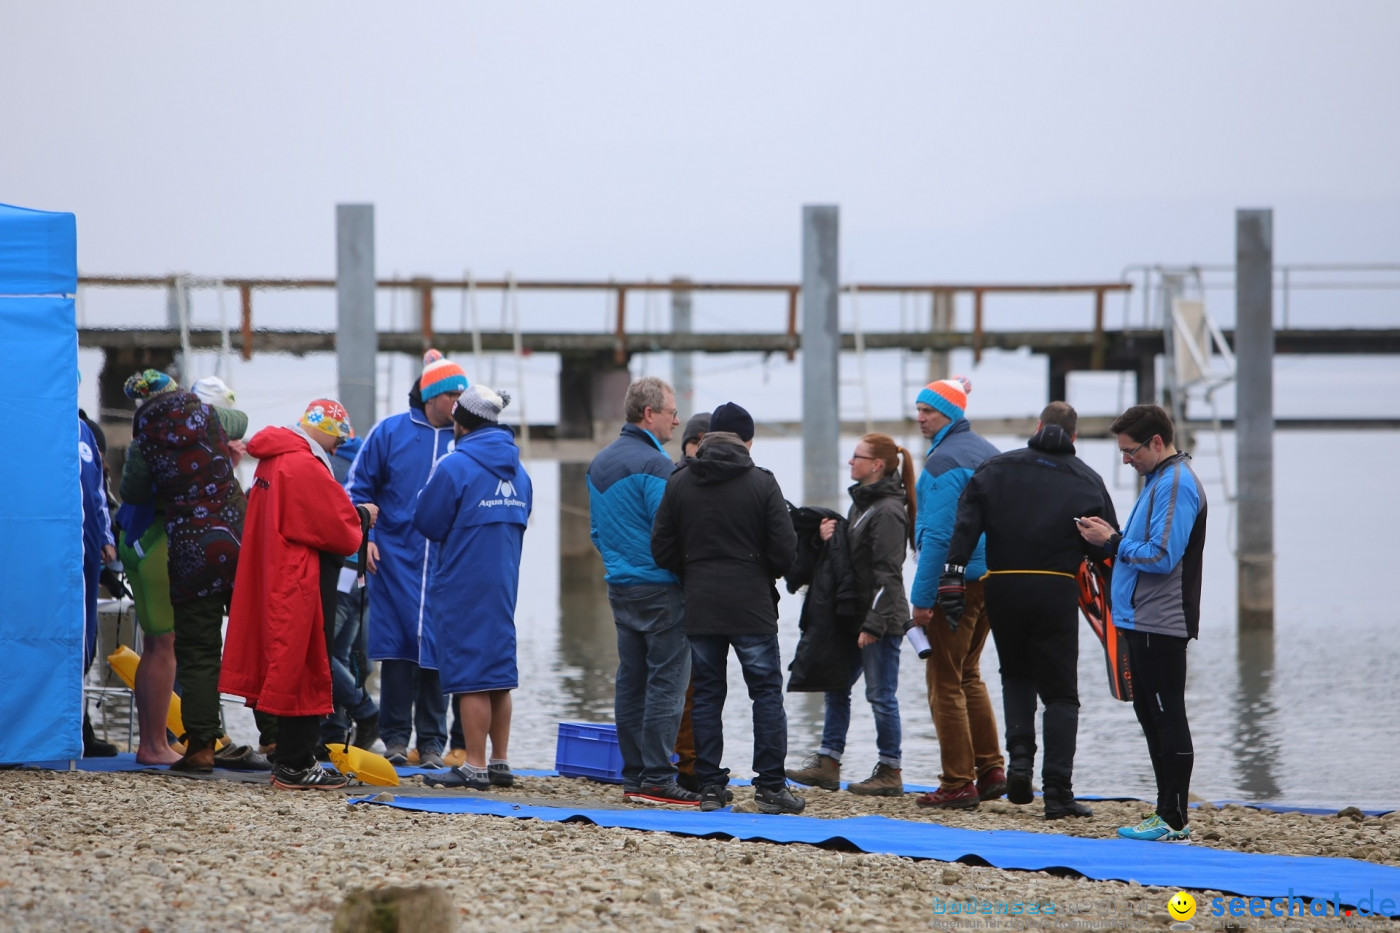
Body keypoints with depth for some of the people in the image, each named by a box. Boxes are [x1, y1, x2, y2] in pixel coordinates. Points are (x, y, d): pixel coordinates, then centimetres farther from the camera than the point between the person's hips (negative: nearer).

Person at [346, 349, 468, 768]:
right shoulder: (390, 432, 3)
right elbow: (360, 488, 8)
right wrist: (365, 537, -2)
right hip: (395, 559, 0)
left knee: (437, 650, 0)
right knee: (397, 646, 0)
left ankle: (432, 741, 8)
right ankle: (395, 736, 9)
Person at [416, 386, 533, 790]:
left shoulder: (454, 466, -13)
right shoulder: (517, 469, 10)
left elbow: (427, 523, -7)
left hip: (462, 586, -7)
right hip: (504, 583, 7)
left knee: (470, 677, -5)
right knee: (499, 670, 12)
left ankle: (475, 767, -4)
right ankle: (500, 762, 16)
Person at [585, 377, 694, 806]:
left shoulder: (599, 463, 13)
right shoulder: (653, 465, -15)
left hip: (619, 588, 9)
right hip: (661, 589, -9)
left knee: (631, 683, 11)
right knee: (666, 682, -6)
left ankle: (634, 775, 13)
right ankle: (657, 779, -9)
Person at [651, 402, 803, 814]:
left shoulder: (679, 483, 2)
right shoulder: (761, 483, -6)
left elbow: (662, 548, 3)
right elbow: (784, 549, -7)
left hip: (700, 609, 3)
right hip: (752, 608, -3)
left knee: (706, 695, 8)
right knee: (767, 692, 3)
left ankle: (709, 785, 6)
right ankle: (770, 786, -1)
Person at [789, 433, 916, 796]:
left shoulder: (888, 511, -15)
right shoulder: (861, 503, 15)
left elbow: (888, 573, -19)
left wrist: (874, 624, -20)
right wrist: (828, 537, -1)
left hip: (882, 618, -10)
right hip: (855, 615, 10)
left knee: (881, 694, -3)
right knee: (836, 687, 11)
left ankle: (890, 772, 5)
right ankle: (827, 763, 15)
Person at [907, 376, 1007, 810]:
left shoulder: (943, 461, -15)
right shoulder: (987, 452, 13)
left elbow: (938, 534, -19)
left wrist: (922, 596, -17)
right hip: (991, 578, 9)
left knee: (944, 681, -3)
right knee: (968, 674, 20)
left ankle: (958, 784, -3)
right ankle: (991, 770, 17)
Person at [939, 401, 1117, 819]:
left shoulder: (995, 470, 8)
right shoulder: (1088, 481, 6)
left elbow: (965, 529, -2)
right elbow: (1107, 550, 6)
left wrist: (952, 580, -4)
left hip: (1002, 590, 2)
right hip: (1057, 592, -2)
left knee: (1016, 674, 24)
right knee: (1059, 693, 4)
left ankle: (1020, 755, 2)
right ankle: (1057, 791, -4)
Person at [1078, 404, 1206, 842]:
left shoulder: (1176, 485, -15)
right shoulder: (1158, 479, 17)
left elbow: (1162, 557, -22)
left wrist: (1113, 541, -13)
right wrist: (1112, 539, 6)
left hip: (1161, 625, -11)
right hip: (1142, 622, 11)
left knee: (1167, 718, -7)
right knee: (1151, 715, 14)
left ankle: (1174, 821, -5)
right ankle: (1167, 813, 19)